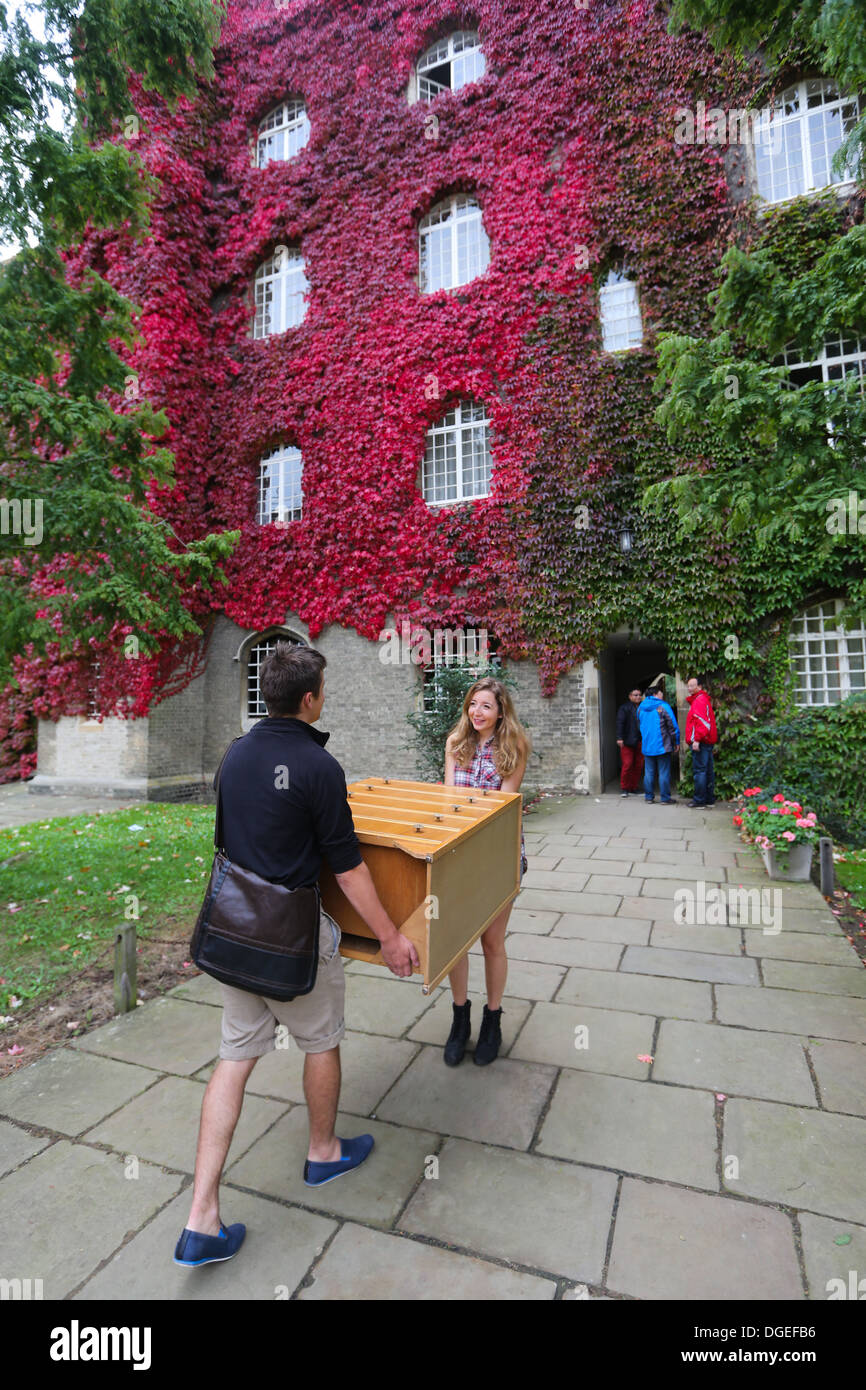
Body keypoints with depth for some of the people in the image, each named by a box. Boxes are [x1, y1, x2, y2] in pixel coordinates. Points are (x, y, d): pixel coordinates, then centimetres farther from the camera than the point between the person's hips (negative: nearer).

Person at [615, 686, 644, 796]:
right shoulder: (624, 708, 0)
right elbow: (620, 723, -6)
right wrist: (619, 738, -15)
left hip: (640, 742, 4)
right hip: (627, 742, -4)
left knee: (639, 765, 6)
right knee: (627, 765, -7)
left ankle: (634, 787, 18)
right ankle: (624, 788, 4)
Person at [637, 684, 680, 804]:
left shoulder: (640, 708, 8)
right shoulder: (663, 706, -9)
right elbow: (673, 726, -8)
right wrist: (676, 742, 2)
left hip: (646, 746, 5)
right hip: (662, 745, -5)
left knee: (649, 772, 11)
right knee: (664, 772, 1)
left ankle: (648, 796, 15)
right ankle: (665, 798, 4)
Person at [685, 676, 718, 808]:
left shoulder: (699, 701, -11)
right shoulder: (704, 699, 21)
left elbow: (702, 722, -21)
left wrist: (696, 739, -24)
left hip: (700, 743, -10)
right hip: (708, 742, 10)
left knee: (699, 770, -7)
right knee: (708, 770, 12)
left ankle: (699, 799, -4)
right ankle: (710, 799, 18)